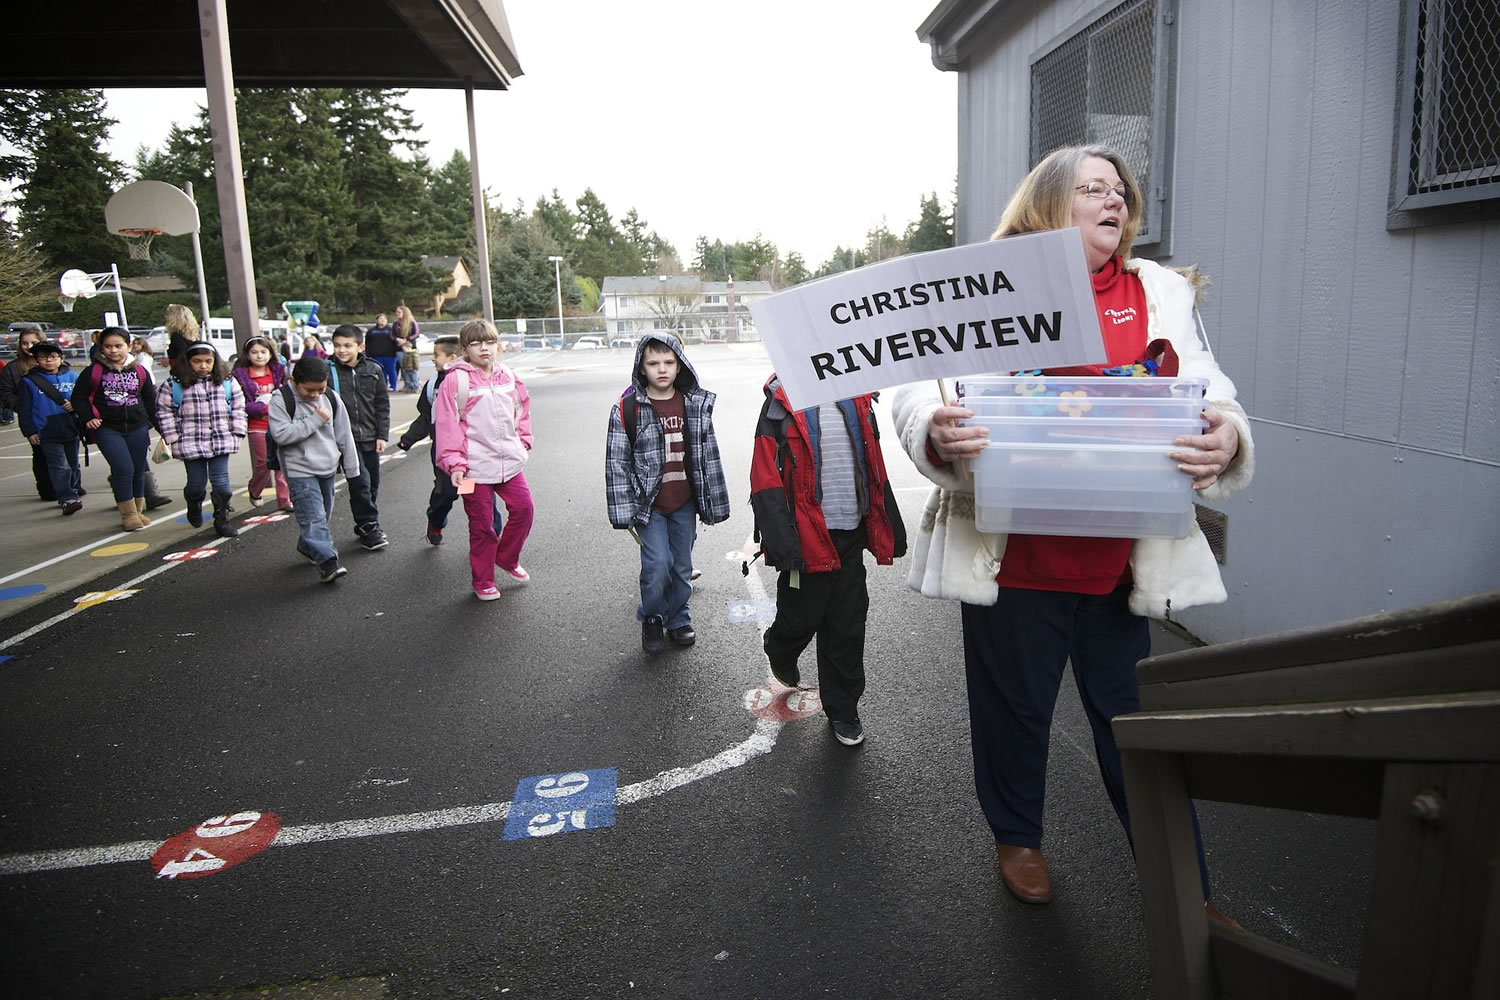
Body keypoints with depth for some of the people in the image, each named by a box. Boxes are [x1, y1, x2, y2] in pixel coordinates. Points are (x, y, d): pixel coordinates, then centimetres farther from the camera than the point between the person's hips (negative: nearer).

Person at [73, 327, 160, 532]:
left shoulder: (140, 372, 6)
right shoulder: (93, 372, -1)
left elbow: (150, 401, 14)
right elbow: (79, 398, 4)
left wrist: (159, 426, 11)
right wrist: (88, 418, -9)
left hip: (137, 428, 3)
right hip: (107, 429, -3)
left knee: (138, 471, 9)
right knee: (123, 469, -14)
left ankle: (137, 511, 23)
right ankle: (128, 514, -3)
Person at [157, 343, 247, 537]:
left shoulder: (227, 383, 4)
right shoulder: (174, 386, -3)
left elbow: (238, 407, 11)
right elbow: (164, 411, 2)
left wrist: (237, 432, 4)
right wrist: (173, 438, -1)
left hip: (221, 442, 1)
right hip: (191, 444, -1)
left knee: (221, 482, -1)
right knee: (197, 483, 8)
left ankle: (222, 520, 10)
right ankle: (194, 507, 40)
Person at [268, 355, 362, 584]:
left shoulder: (331, 398, 3)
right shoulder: (281, 400, -10)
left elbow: (344, 435, 8)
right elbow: (281, 434, -22)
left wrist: (351, 468, 10)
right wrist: (315, 420, -20)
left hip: (327, 468, 5)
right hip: (300, 470, -5)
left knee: (322, 514, 16)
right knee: (313, 518, -13)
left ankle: (307, 547, 38)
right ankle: (327, 562, -17)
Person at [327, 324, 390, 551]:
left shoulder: (373, 370, 3)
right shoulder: (328, 371, -4)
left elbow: (382, 404, 8)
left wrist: (382, 435, 3)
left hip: (370, 437, 4)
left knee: (373, 484, 11)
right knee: (360, 483, -9)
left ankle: (365, 526, 26)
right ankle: (369, 526, 1)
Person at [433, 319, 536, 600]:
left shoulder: (508, 377, 5)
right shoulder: (456, 380, -10)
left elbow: (521, 411, 20)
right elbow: (447, 425, -11)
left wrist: (523, 441, 12)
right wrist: (454, 464, -15)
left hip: (509, 461, 5)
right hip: (475, 467, -5)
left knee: (523, 508, 9)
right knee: (482, 524, 4)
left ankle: (507, 558, 34)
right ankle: (482, 582, 21)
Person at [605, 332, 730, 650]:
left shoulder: (696, 404, 1)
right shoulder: (627, 408, -8)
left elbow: (709, 455, 7)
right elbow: (617, 462, -6)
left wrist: (715, 504, 7)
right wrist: (624, 512, -10)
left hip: (684, 504, 3)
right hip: (649, 505, -3)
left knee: (682, 567, 12)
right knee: (657, 564, -12)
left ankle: (678, 620, 34)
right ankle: (651, 619, 15)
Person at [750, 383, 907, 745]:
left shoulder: (856, 401, 8)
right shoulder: (782, 403, -8)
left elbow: (874, 470, 13)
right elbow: (766, 481, -13)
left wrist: (890, 532, 12)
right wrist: (783, 545, -20)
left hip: (850, 537, 4)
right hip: (807, 539, -4)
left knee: (847, 627, 10)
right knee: (800, 620, 10)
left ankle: (842, 709, 27)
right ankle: (781, 654, 45)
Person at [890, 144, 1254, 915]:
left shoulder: (1158, 293, 9)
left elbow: (1206, 389, 4)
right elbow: (916, 390, -6)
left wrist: (1226, 434, -20)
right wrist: (936, 431, -30)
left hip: (1119, 555, 2)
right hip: (1011, 552, -2)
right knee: (1013, 706, 16)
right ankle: (1017, 836, 43)